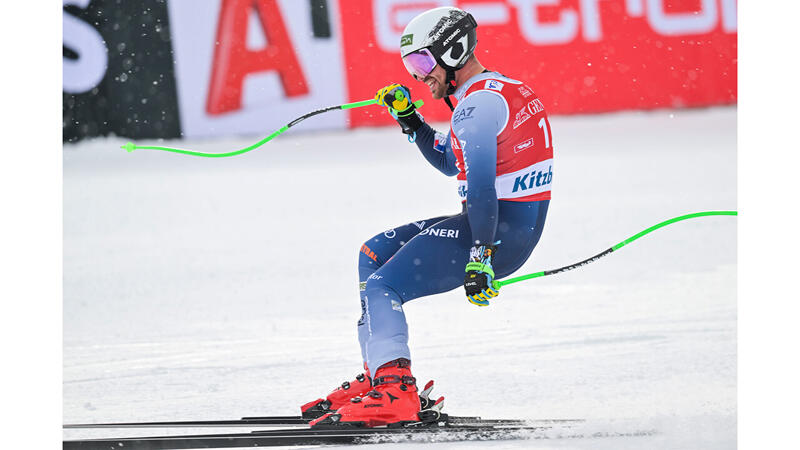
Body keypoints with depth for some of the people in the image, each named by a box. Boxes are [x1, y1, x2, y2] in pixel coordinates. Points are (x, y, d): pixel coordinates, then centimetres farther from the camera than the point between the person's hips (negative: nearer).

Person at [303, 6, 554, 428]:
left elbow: (482, 182, -27)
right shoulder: (500, 90, 19)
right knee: (374, 253, 18)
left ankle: (394, 393, -31)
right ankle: (379, 377, 13)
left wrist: (481, 256, -32)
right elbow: (450, 161, 32)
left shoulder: (478, 104, -15)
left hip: (499, 230, -10)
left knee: (382, 286, -16)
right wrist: (410, 120, 19)